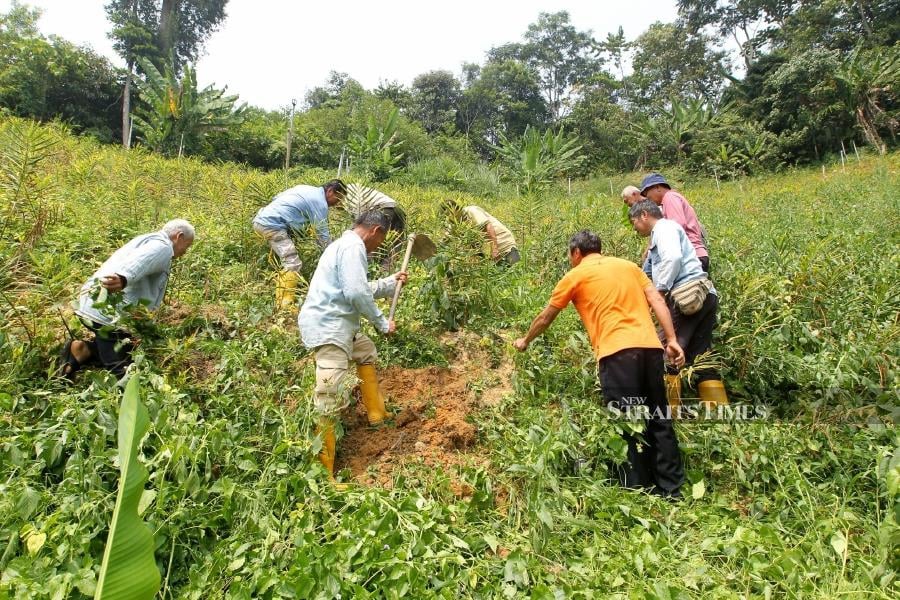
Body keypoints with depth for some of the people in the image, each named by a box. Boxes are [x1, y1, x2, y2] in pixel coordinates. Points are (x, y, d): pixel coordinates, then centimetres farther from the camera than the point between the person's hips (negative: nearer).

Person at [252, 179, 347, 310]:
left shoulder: (307, 189, 20)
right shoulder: (320, 202, -6)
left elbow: (277, 198, 23)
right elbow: (323, 234, -5)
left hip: (260, 219, 10)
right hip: (272, 224, -10)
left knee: (285, 261, 19)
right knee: (293, 265, -13)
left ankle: (280, 302, 22)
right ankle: (286, 307, -17)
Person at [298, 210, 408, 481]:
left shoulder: (347, 244, 19)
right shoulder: (352, 246, -13)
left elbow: (360, 289, 28)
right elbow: (356, 293, -22)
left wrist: (390, 282, 37)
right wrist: (382, 323, -9)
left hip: (335, 324, 11)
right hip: (327, 328, -11)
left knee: (366, 352, 33)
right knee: (332, 399, -13)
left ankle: (376, 414, 42)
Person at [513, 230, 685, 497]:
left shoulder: (575, 275, 10)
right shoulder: (628, 265, 22)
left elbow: (545, 317, 20)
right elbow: (657, 301, 11)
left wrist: (525, 341, 35)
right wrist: (672, 340, 9)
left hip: (617, 351, -5)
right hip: (650, 346, 5)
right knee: (659, 419, 13)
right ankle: (671, 490, 20)